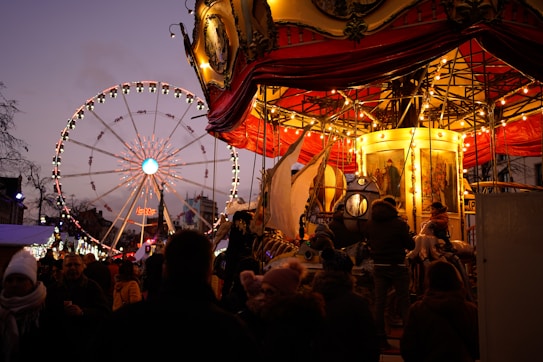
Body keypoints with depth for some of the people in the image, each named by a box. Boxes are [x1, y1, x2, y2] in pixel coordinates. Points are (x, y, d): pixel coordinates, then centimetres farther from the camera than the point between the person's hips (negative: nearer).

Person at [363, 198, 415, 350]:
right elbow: (411, 245, -6)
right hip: (397, 266, -3)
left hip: (379, 267, 3)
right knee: (403, 301, 6)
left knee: (379, 302, 7)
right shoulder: (399, 223, -11)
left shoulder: (369, 224, 0)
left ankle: (380, 338, 11)